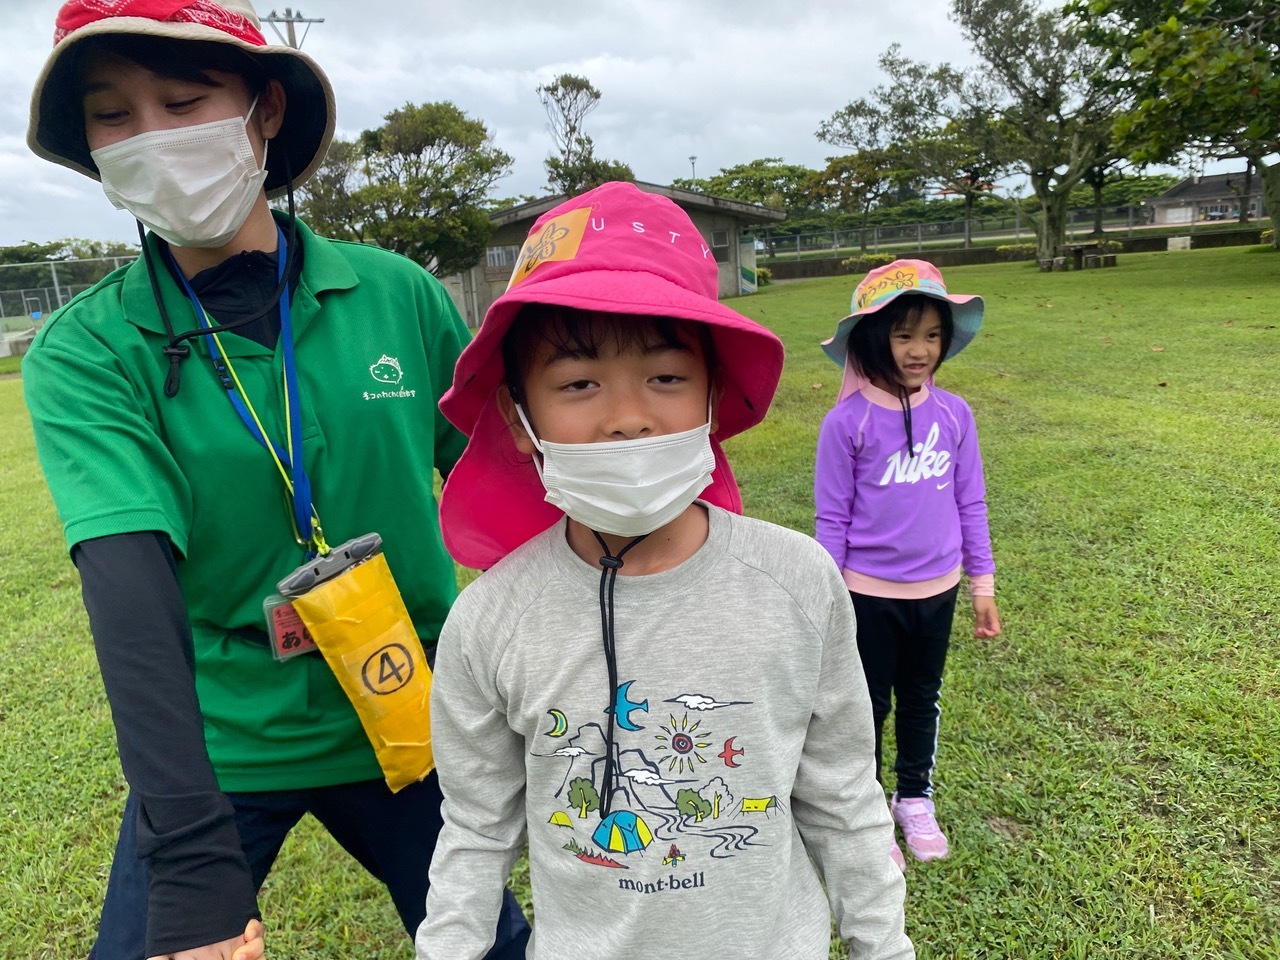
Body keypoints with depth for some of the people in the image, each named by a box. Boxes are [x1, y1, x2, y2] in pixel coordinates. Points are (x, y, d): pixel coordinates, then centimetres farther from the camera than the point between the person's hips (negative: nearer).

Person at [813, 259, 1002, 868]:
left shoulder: (953, 414, -4)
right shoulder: (847, 423, -15)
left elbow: (970, 503, 5)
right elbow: (831, 519, -10)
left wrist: (983, 585, 8)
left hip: (936, 592, 4)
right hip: (870, 595, -3)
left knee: (922, 701, 21)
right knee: (869, 707, 14)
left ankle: (915, 799, 44)